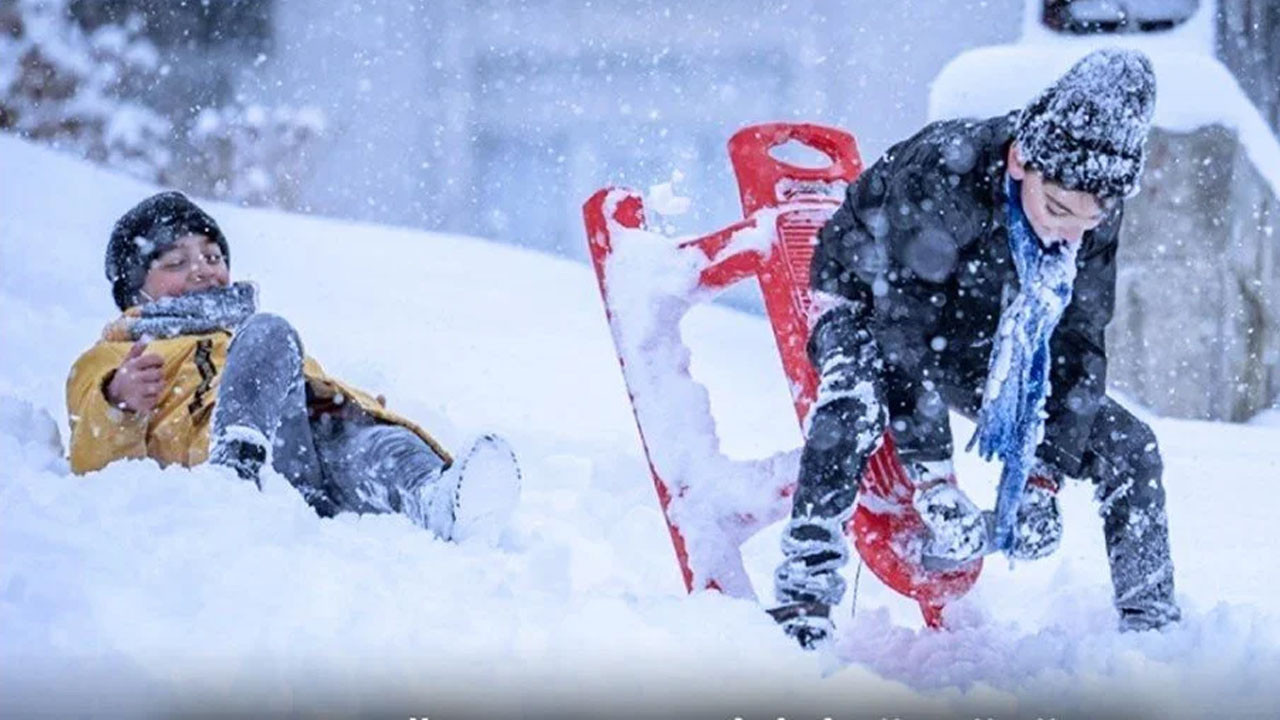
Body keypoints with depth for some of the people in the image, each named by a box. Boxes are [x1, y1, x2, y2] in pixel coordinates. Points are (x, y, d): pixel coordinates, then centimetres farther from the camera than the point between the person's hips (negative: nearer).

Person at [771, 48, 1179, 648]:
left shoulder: (1096, 216, -19)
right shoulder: (937, 175, -36)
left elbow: (1076, 347, -12)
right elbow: (903, 322, -35)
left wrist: (1043, 475, -21)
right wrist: (934, 483, -37)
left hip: (981, 348, 5)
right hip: (871, 307, -5)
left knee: (1128, 447, -6)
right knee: (855, 401, -39)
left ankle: (1150, 622, 6)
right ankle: (802, 594, -37)